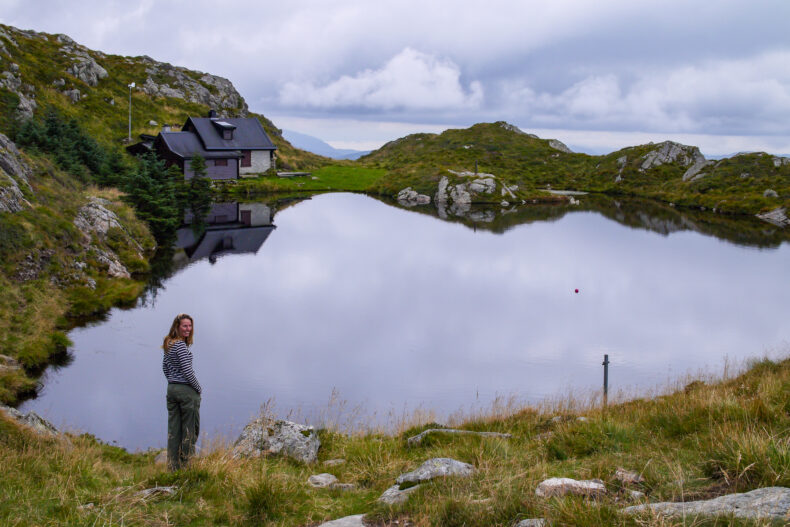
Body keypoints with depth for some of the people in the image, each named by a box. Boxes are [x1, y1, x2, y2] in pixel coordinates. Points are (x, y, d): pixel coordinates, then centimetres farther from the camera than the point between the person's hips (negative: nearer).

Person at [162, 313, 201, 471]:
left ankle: (173, 466, 16)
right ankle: (185, 464, 7)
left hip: (171, 389, 8)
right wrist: (198, 387, -7)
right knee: (190, 429, 3)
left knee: (173, 430, 11)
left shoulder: (169, 344, 10)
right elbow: (187, 370, -19)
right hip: (187, 391, -8)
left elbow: (165, 367, 19)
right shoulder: (181, 345, -17)